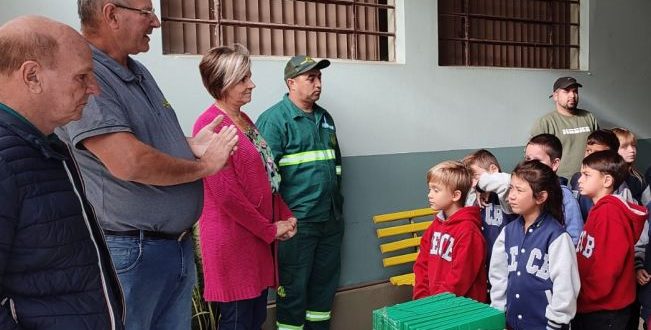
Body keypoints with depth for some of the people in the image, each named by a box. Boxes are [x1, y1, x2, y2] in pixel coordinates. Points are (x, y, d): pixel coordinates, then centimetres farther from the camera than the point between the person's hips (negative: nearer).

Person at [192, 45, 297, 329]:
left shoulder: (245, 120, 13)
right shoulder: (211, 124, -16)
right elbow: (226, 194, -21)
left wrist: (285, 216, 7)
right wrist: (270, 230, -13)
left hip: (258, 236, 9)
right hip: (233, 238, -8)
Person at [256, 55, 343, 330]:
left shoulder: (324, 118, 14)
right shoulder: (274, 119, -10)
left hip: (331, 220, 7)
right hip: (297, 222, -7)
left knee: (325, 284, 17)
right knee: (293, 288, 4)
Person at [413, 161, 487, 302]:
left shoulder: (468, 230, -13)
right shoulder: (435, 225, 9)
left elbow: (460, 279, -14)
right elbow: (422, 265, 10)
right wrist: (421, 299, 1)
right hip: (432, 302, 5)